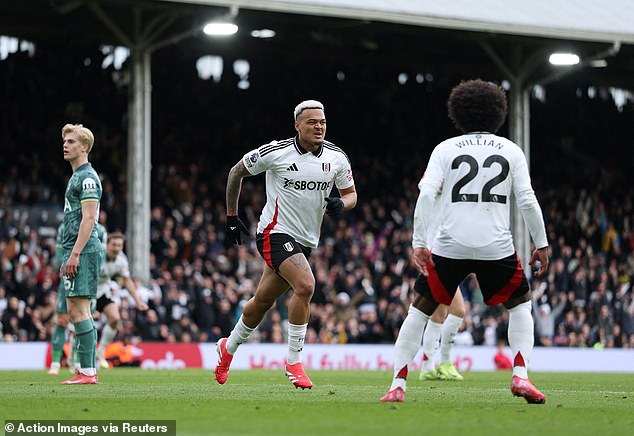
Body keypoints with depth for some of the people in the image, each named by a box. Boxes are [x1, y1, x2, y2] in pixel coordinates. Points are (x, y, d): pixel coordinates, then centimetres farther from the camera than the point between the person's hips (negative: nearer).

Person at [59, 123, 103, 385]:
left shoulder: (87, 177, -9)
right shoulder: (76, 177, 22)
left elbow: (88, 219, -17)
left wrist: (75, 254, -21)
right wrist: (68, 257, 23)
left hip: (83, 251, -10)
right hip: (76, 252, 10)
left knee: (79, 310, -12)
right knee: (77, 311, 9)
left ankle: (87, 372, -13)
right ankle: (89, 371, 11)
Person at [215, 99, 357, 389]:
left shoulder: (337, 158, -1)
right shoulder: (275, 152, -12)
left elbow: (351, 194, 9)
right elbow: (236, 173, 3)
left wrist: (341, 204, -15)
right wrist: (231, 216, 5)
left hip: (305, 240, 6)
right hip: (276, 232, -6)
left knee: (263, 301, 15)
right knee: (305, 285, -27)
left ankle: (228, 348, 41)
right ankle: (293, 362, -16)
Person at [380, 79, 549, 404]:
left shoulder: (445, 149, 7)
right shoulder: (511, 150, 9)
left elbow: (426, 194, -5)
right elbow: (527, 200, 2)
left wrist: (418, 243, -6)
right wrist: (542, 244, 10)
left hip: (450, 245, 0)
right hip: (497, 247, 1)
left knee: (419, 310, 12)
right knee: (520, 305, 22)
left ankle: (398, 386, 4)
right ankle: (520, 377, 4)